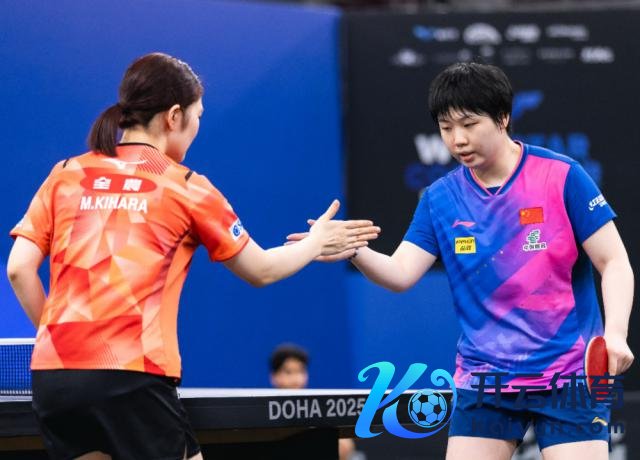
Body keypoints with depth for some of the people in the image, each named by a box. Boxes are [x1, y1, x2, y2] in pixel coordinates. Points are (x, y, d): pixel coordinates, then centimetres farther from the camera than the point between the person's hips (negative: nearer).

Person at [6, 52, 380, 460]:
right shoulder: (186, 188, 4)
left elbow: (19, 269, 5)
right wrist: (316, 244, 32)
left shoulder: (66, 176, 12)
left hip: (51, 376, 4)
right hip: (133, 378, -4)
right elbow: (261, 270, 15)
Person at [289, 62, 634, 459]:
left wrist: (615, 333, -22)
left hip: (567, 377, -3)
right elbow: (401, 274, -4)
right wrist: (353, 251, -25)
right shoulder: (439, 199, 4)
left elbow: (615, 263, -6)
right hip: (485, 380, 3)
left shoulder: (562, 176, -7)